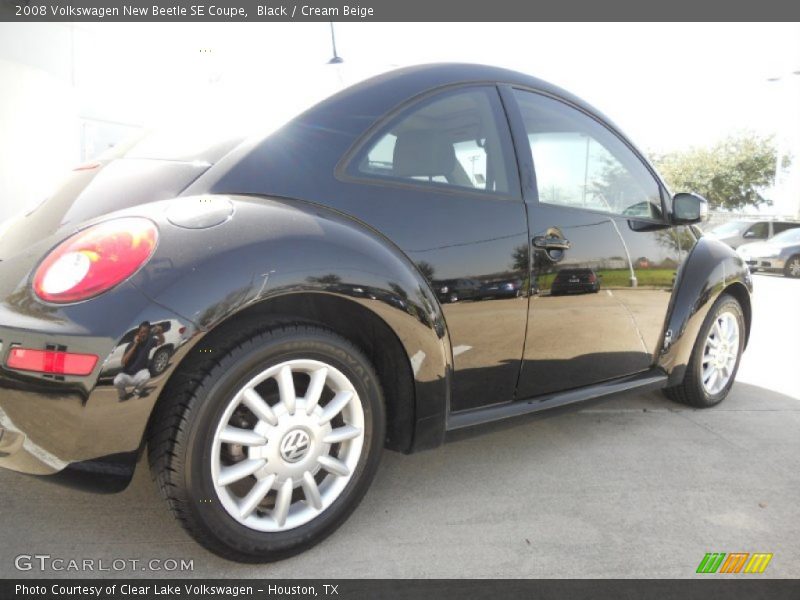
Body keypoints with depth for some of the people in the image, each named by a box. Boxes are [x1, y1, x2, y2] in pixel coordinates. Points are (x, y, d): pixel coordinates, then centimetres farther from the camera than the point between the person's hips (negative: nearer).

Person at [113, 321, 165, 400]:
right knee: (117, 381, -33)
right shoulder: (132, 344, -13)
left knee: (146, 376, -35)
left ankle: (138, 390, 0)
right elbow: (123, 362, -23)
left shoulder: (149, 341, -5)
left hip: (139, 373, 1)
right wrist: (135, 345, -26)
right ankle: (123, 394, 3)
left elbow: (161, 341, -20)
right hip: (127, 375, -1)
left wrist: (159, 332, -41)